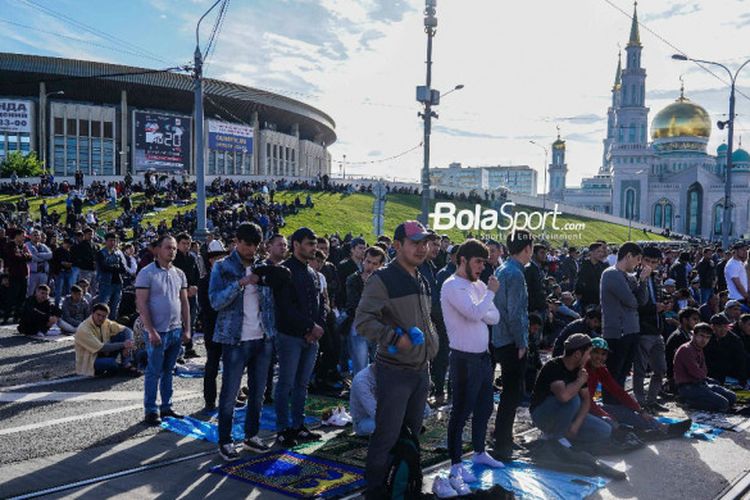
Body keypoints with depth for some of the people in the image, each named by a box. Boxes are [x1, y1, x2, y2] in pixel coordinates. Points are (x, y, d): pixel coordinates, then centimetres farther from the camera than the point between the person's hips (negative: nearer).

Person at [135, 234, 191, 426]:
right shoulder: (147, 273, -8)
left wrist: (186, 329, 7)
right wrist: (151, 331, -16)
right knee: (154, 372, 2)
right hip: (158, 332, -5)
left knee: (168, 371, 14)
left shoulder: (179, 274, 9)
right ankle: (150, 411, 12)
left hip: (176, 331, 6)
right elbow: (141, 304, -12)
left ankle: (166, 407, 24)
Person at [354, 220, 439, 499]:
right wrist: (396, 338, -28)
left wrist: (431, 344, 14)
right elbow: (362, 321, -20)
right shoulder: (383, 280, -14)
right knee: (387, 436, -1)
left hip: (421, 369, 8)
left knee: (412, 433, 18)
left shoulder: (422, 282, 11)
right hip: (395, 371, -8)